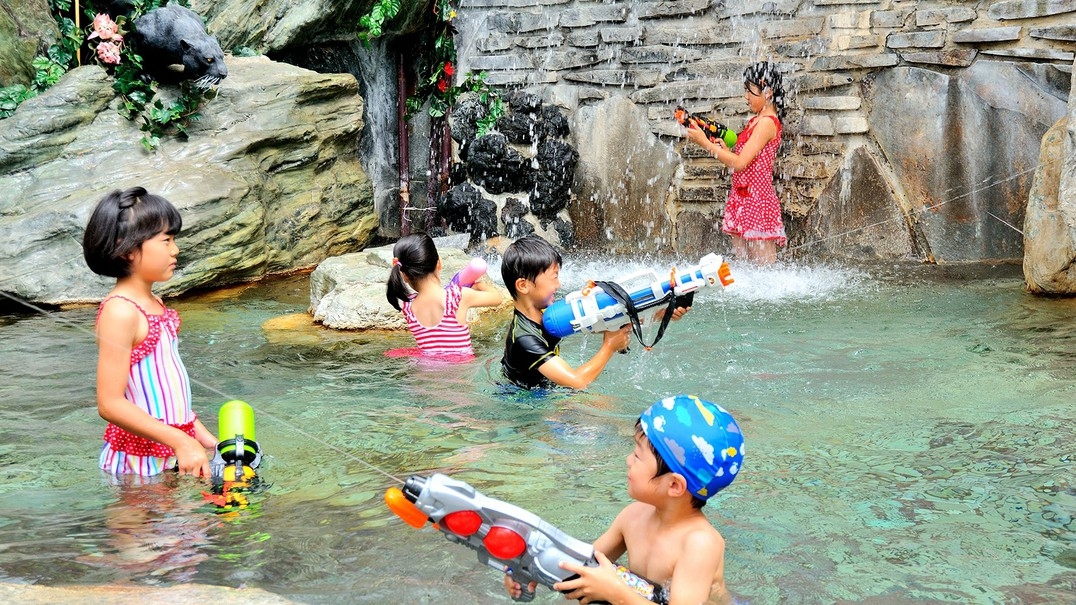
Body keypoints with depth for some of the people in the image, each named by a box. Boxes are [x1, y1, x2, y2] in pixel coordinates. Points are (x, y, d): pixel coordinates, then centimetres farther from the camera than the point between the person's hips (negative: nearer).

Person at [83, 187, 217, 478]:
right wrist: (180, 441, -24)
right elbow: (110, 404, -21)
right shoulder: (120, 311, -18)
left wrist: (197, 431, 14)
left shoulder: (155, 305, 10)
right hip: (141, 462, -8)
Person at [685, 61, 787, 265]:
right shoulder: (756, 121, 16)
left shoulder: (767, 123, -13)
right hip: (741, 200, 10)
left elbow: (740, 163, -18)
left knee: (764, 268, -6)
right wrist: (723, 147, 3)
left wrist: (705, 143, -14)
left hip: (757, 202, -10)